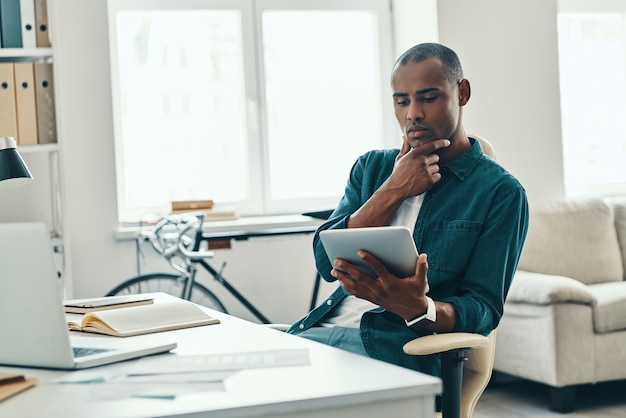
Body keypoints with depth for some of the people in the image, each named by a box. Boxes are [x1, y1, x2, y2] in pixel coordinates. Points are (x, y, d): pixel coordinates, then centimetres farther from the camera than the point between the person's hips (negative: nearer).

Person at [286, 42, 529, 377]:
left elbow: (484, 309, -4)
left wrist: (419, 308, -26)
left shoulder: (500, 192, 4)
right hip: (321, 327, 5)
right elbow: (327, 261, 6)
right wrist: (394, 190, -3)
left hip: (399, 347, -5)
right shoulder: (371, 167, 19)